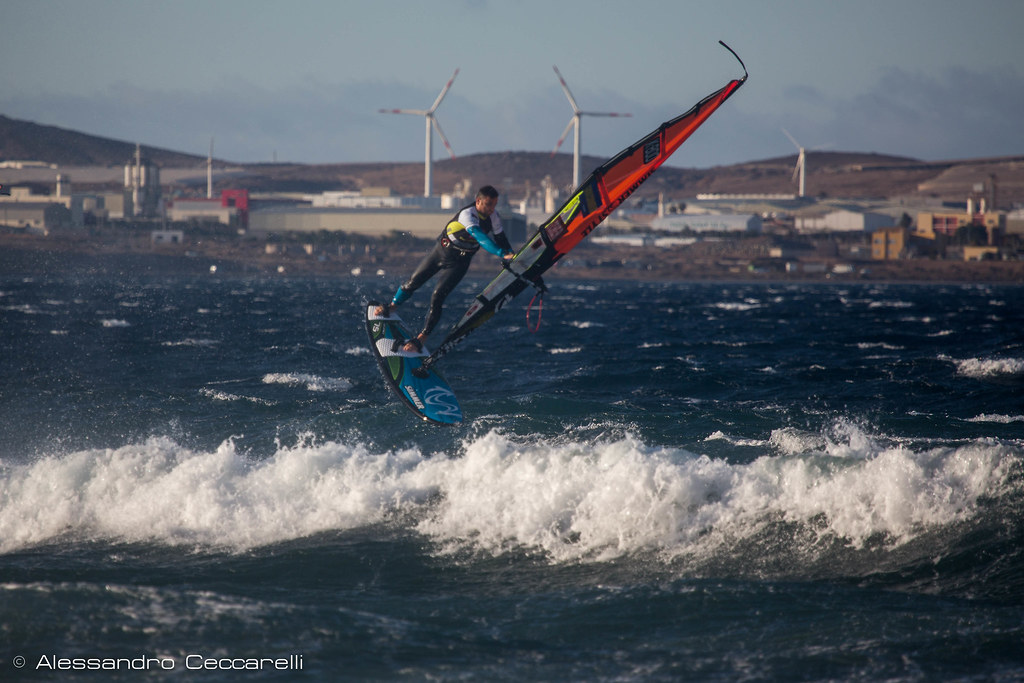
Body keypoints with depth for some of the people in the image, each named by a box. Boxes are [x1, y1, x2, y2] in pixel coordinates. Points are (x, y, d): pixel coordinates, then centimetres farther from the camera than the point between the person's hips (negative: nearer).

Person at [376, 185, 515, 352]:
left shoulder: (494, 217, -11)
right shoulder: (467, 214, -31)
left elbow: (501, 240, 4)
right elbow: (480, 237, -44)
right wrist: (503, 254, -54)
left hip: (458, 262, 2)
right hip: (441, 250, -2)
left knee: (437, 298, -12)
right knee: (412, 282, 10)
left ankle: (421, 339, -9)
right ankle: (391, 306, 39)